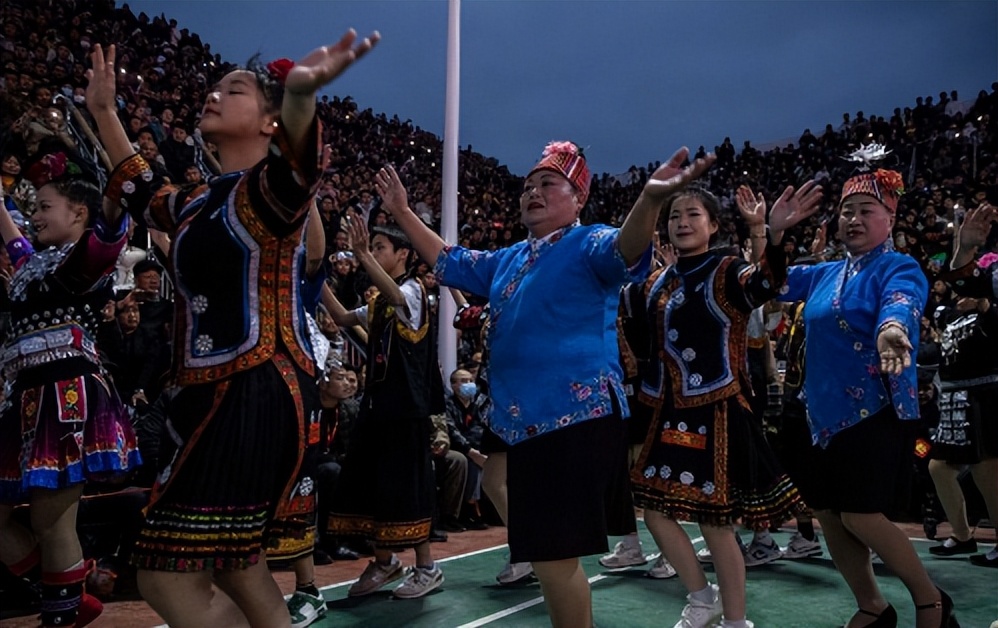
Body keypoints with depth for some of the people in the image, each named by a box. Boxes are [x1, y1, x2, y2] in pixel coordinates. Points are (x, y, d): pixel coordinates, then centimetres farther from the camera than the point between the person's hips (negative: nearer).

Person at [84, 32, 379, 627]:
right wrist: (104, 111, 41)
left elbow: (293, 168, -33)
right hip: (219, 393, 10)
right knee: (236, 570, 17)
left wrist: (299, 94, -54)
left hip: (259, 393, -10)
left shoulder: (268, 189, -7)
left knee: (169, 579, -12)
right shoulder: (203, 204, 19)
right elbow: (141, 192, 40)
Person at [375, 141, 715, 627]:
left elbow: (624, 249, -25)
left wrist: (649, 200, -46)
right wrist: (403, 213, 31)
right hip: (523, 423, 8)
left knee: (552, 559, -8)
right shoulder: (509, 260, 20)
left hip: (578, 420, -8)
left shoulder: (588, 246, -3)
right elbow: (450, 263, 34)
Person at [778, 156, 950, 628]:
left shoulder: (898, 269, -9)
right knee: (827, 514, 10)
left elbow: (901, 303, -31)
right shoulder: (826, 275, 12)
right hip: (825, 412, 8)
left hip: (876, 413, -7)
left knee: (860, 516, -11)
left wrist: (892, 329, -54)